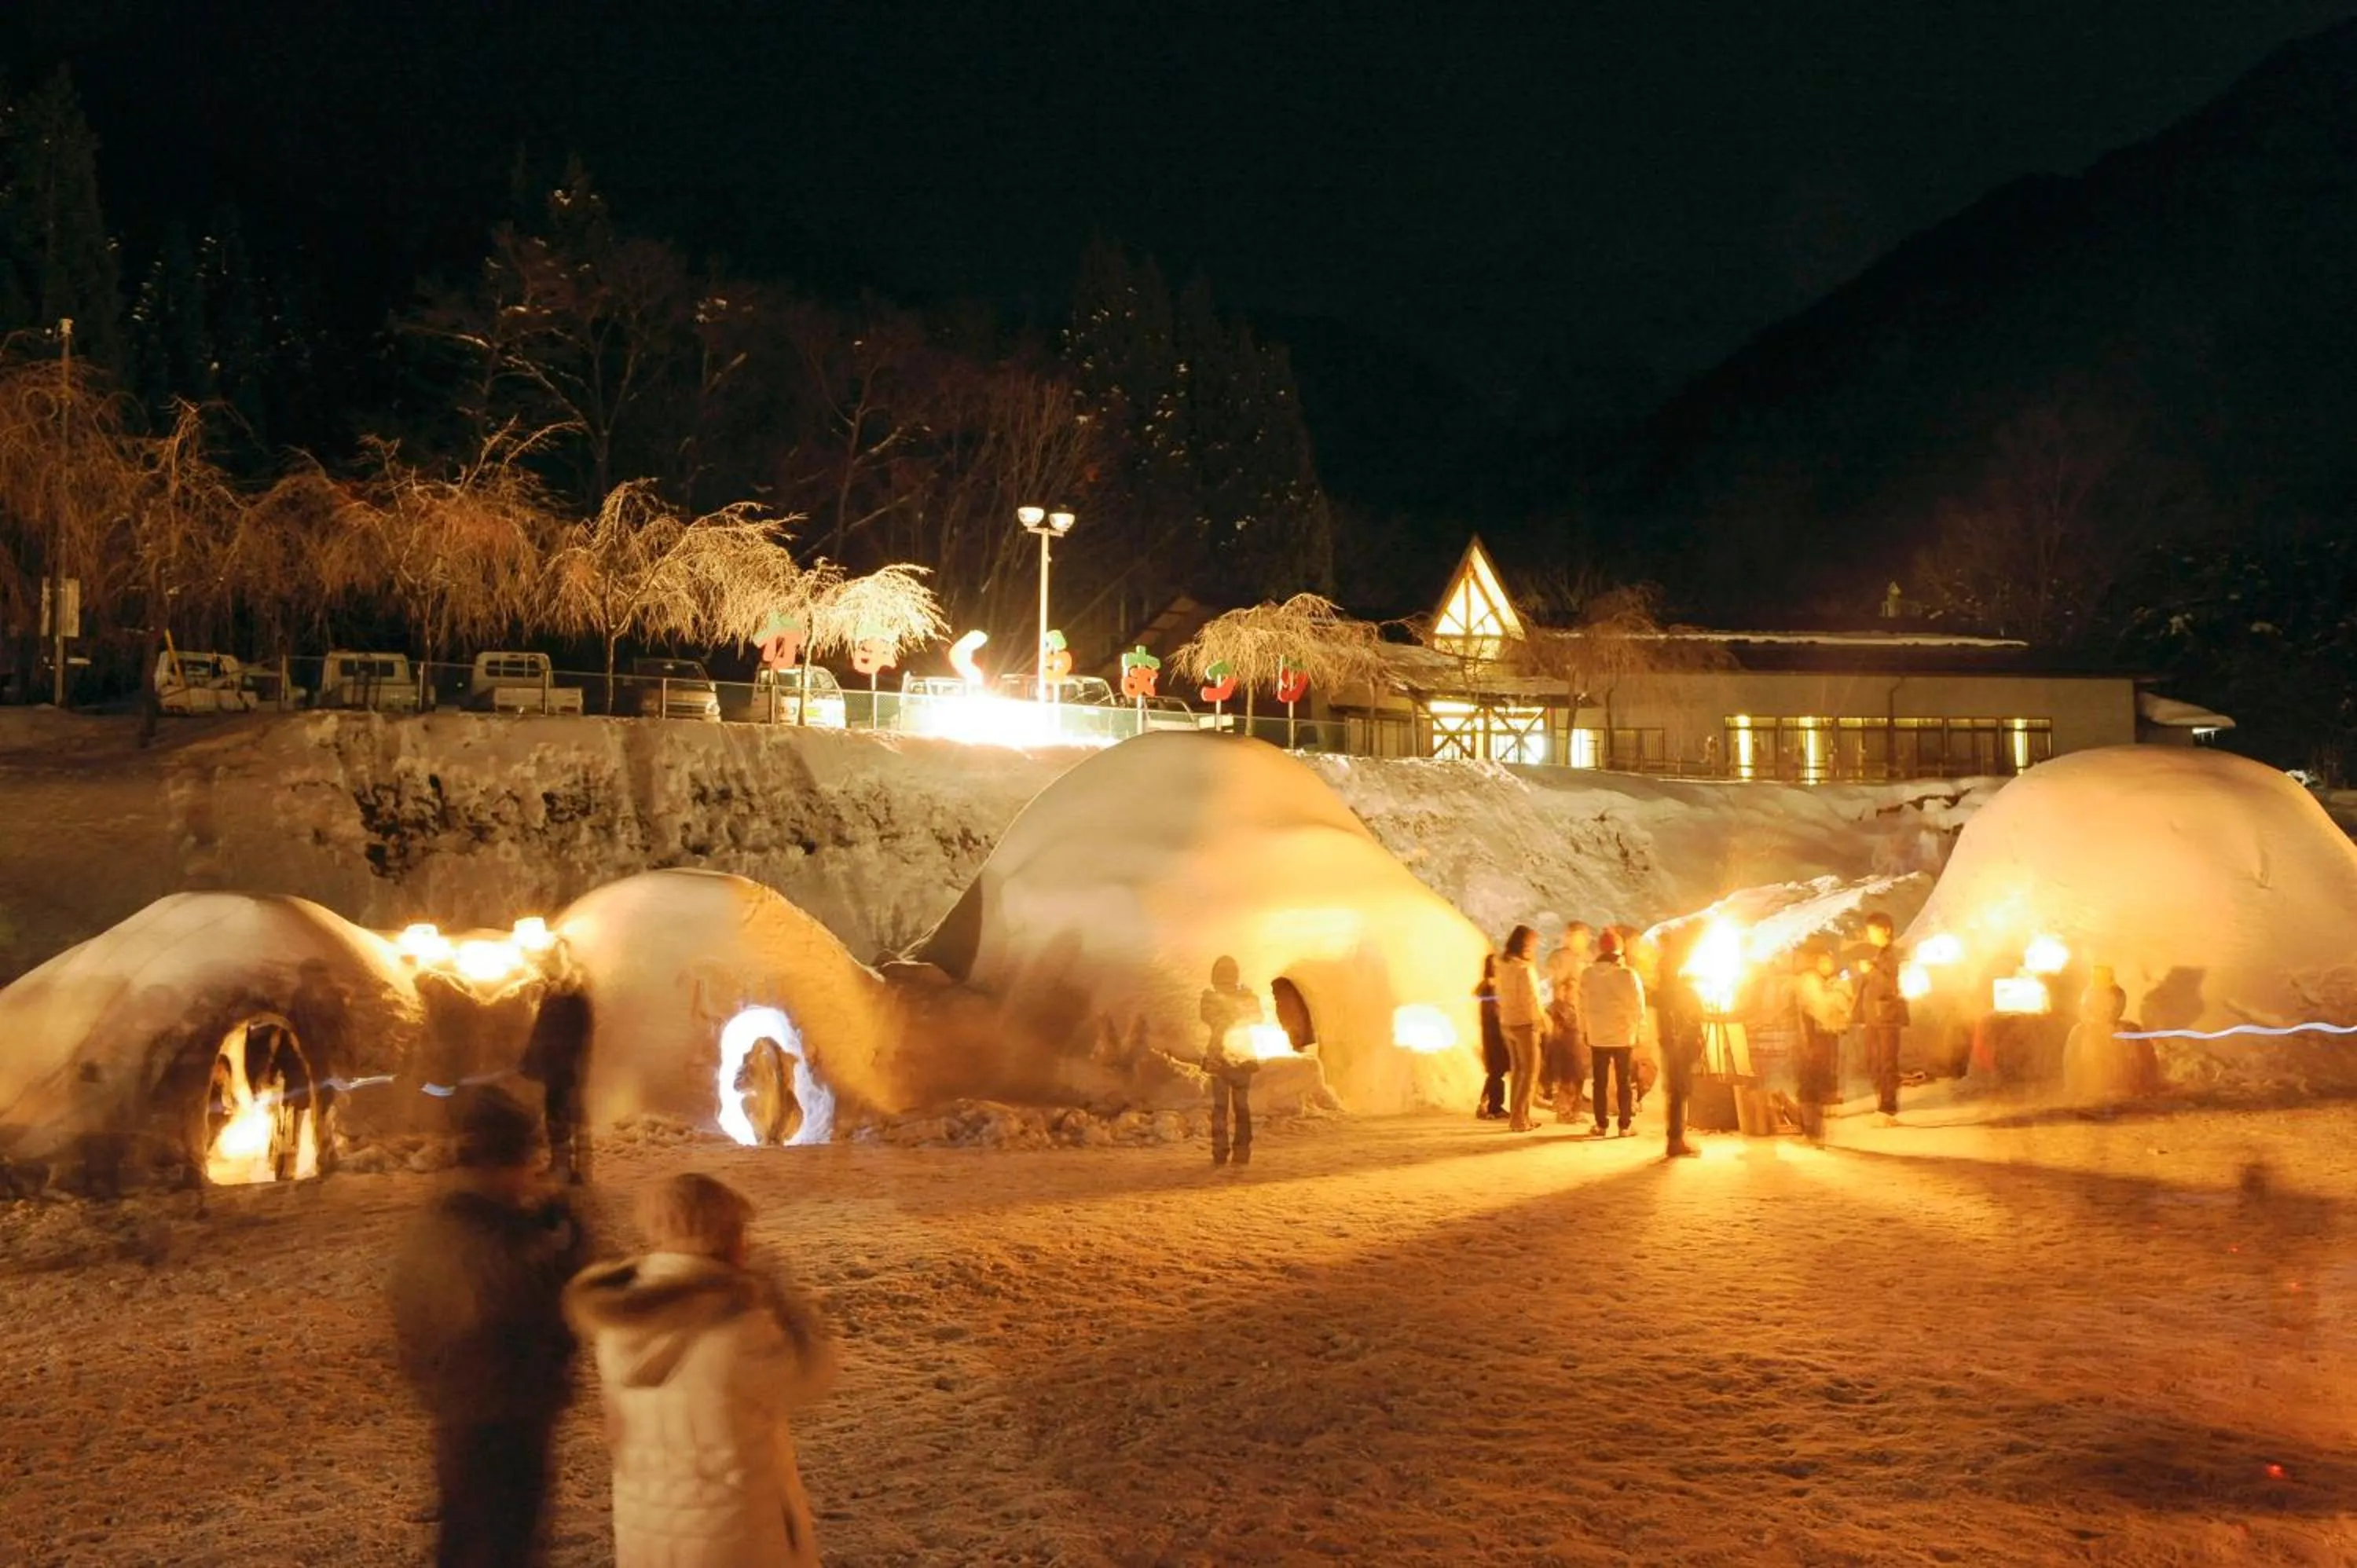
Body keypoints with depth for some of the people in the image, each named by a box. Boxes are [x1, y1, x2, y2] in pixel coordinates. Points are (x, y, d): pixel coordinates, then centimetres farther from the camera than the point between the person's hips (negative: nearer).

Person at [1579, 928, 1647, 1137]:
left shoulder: (1588, 975, -6)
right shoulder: (1629, 975, -12)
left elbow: (1583, 1007, 0)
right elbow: (1639, 1007, -6)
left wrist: (1586, 1030, 11)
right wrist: (1638, 1033, 6)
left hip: (1598, 1036, 1)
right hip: (1624, 1036, -1)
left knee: (1600, 1083, 10)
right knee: (1624, 1082, 8)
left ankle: (1601, 1125, 11)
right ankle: (1624, 1126, 7)